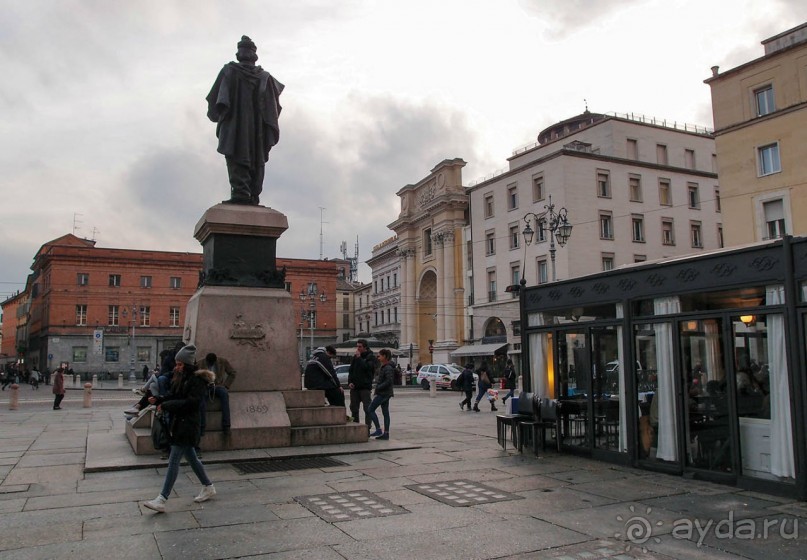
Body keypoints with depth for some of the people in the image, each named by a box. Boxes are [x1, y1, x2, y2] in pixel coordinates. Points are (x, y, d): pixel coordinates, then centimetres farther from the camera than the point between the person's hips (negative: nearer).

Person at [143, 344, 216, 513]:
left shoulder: (198, 380, -16)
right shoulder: (181, 378, 12)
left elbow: (190, 402, -24)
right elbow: (172, 396, 12)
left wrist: (166, 405, -21)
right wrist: (158, 400, -6)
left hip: (188, 425, -9)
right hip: (179, 423, 9)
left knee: (174, 461, -9)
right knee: (191, 457, 18)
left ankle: (161, 500, -6)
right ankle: (208, 487, 32)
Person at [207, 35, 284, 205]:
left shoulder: (230, 71, 0)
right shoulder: (264, 76, 9)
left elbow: (215, 97, -2)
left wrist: (215, 114, 12)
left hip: (234, 125, -3)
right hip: (258, 128, 3)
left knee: (237, 159, -7)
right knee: (256, 160, 6)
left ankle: (240, 192, -21)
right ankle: (253, 195, 0)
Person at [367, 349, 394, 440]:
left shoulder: (388, 368, -16)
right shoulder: (384, 367, 14)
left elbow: (389, 381, -25)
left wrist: (378, 388, -19)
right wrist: (377, 391, 14)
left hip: (383, 393, -10)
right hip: (385, 393, 10)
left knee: (370, 409, -5)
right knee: (385, 413, 9)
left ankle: (378, 430, -5)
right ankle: (386, 433, 11)